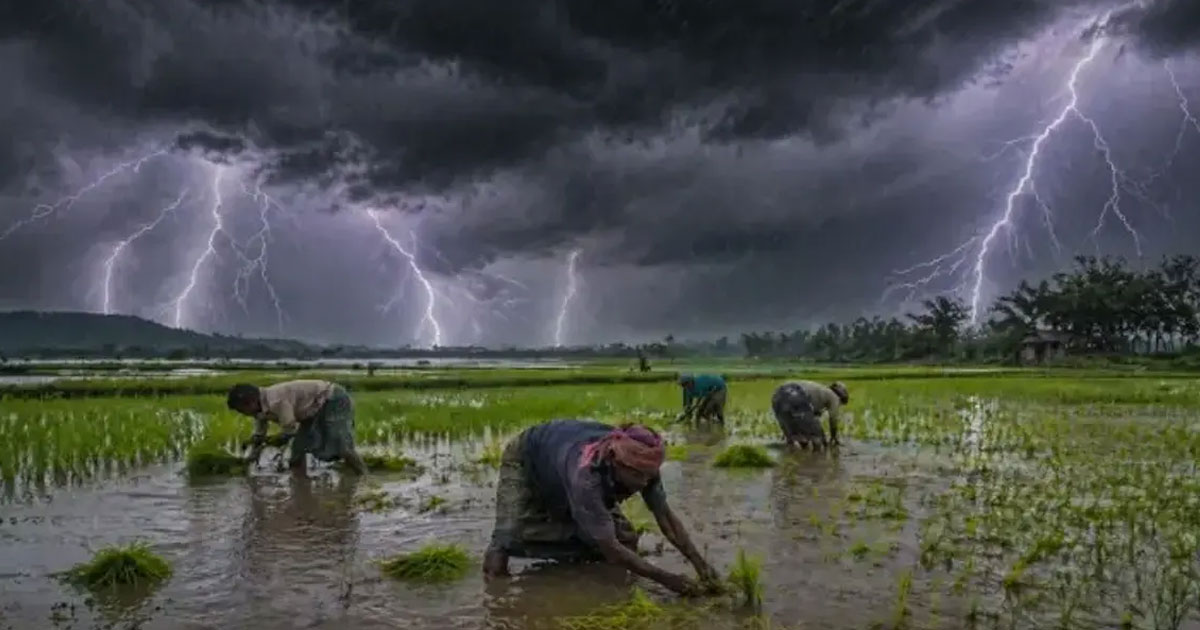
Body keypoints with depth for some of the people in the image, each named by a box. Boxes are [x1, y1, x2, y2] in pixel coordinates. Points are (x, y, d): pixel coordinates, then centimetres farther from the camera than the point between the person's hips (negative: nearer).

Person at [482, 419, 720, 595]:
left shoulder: (641, 464, -30)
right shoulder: (585, 475, -48)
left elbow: (666, 516, -19)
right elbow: (610, 549, -44)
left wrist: (699, 563, -30)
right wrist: (667, 579, -43)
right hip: (526, 462, -6)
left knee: (626, 540, -8)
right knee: (496, 567, -21)